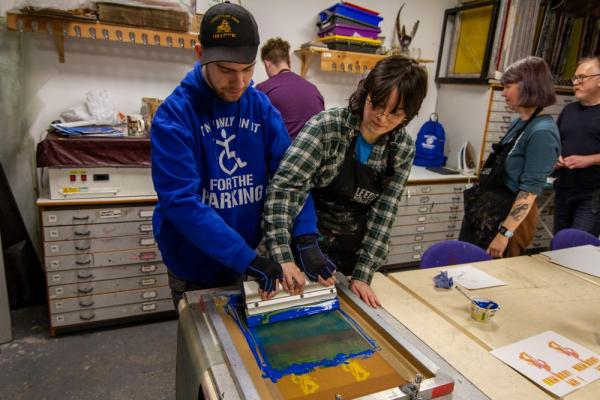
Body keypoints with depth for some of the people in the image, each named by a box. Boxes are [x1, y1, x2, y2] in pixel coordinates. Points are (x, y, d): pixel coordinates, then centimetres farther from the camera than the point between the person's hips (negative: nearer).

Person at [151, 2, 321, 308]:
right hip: (194, 268, -3)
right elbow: (181, 201, -26)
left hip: (252, 260, 4)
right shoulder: (173, 115, -18)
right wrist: (248, 259, -32)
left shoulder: (262, 107, -6)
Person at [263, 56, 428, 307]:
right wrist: (283, 259, -37)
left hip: (353, 256, 4)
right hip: (308, 249, -4)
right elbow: (283, 187, -28)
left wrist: (362, 275, -14)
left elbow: (383, 214, -8)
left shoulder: (403, 148, -6)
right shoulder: (326, 126, -20)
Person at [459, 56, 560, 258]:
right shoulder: (518, 123, 8)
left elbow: (530, 190, -20)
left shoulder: (541, 132, -18)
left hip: (509, 216, -8)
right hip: (490, 210, 8)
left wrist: (505, 233, -22)